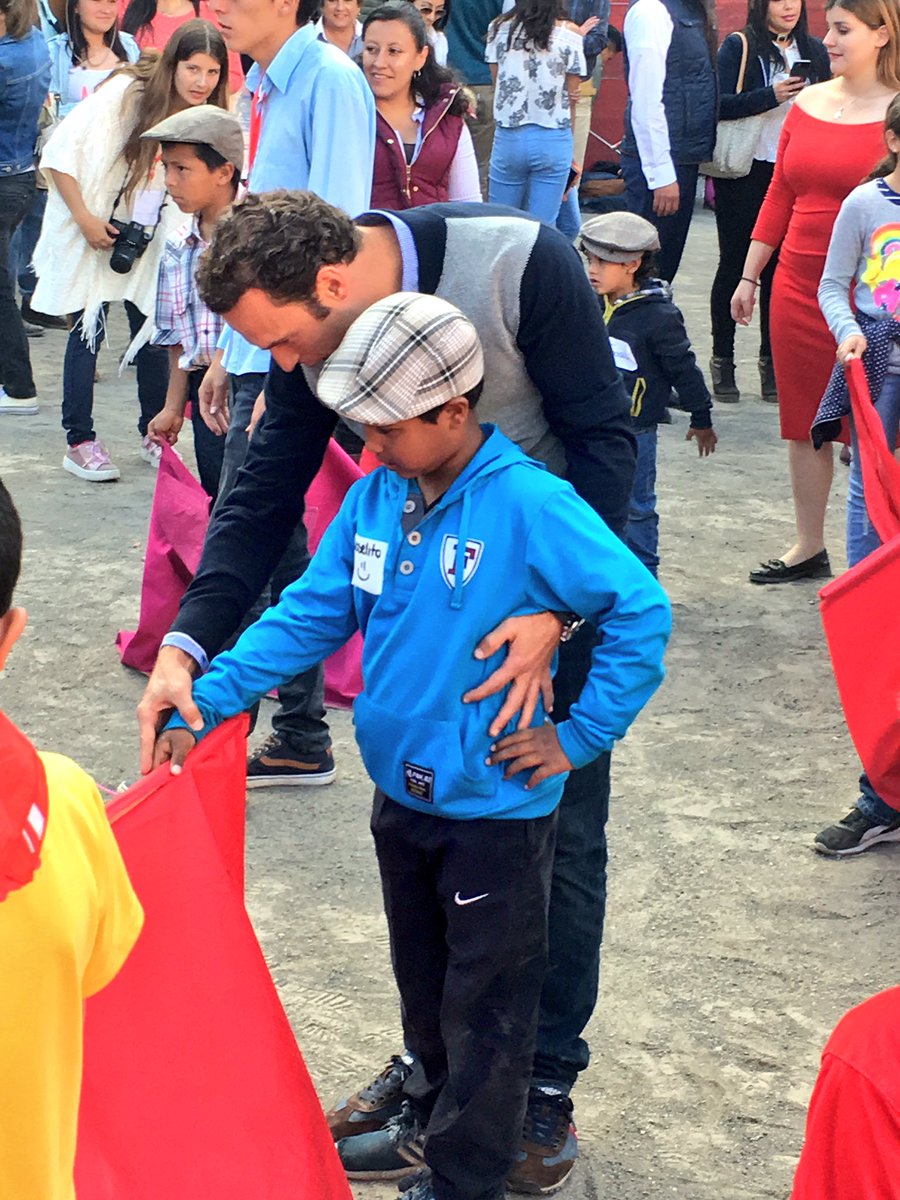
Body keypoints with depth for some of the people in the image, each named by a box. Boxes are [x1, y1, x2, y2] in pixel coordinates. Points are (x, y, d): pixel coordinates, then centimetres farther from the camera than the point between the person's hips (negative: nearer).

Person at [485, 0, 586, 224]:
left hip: (508, 138, 1)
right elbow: (571, 98, 0)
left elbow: (497, 84, 4)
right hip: (553, 141, -1)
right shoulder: (569, 35, -6)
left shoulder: (500, 29, -1)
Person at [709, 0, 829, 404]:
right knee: (734, 264, 4)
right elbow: (718, 104, -13)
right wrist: (771, 95, -21)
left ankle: (772, 362, 13)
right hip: (744, 173, -3)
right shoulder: (738, 46, -3)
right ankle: (722, 361, 13)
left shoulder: (814, 50, 10)